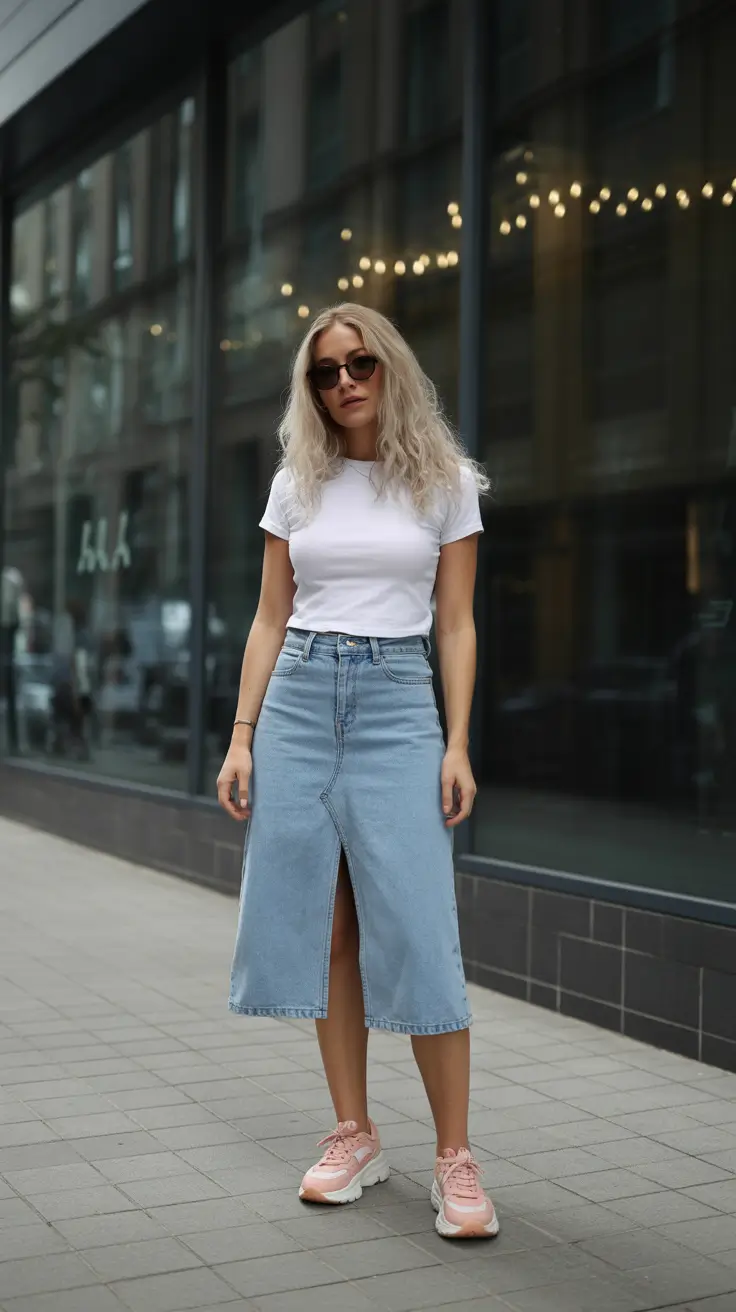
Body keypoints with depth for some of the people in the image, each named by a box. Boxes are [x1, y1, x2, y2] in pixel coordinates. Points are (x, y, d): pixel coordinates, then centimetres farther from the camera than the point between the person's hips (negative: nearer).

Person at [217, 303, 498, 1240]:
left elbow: (456, 625, 3)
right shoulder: (297, 485, 10)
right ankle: (354, 1137, 17)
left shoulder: (445, 483, 5)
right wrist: (242, 737, 2)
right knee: (325, 929, 4)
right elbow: (270, 619, 10)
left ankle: (455, 1156, 1)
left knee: (416, 932, -9)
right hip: (298, 703, 3)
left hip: (398, 704, -3)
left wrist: (458, 748, -5)